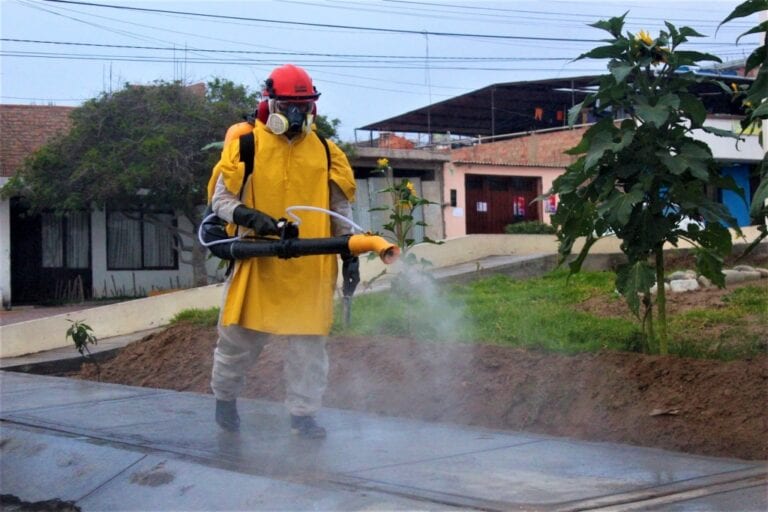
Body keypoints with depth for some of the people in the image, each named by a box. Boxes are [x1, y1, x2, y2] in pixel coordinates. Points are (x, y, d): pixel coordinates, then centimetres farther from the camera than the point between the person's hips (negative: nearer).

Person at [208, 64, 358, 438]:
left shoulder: (326, 153, 9)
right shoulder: (246, 145, -1)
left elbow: (341, 210, 14)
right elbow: (221, 200, -1)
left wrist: (350, 256, 7)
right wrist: (250, 217, -20)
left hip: (309, 267, 2)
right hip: (257, 262, -2)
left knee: (308, 344, 3)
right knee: (240, 338, 8)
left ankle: (303, 414, 14)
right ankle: (225, 398, 31)